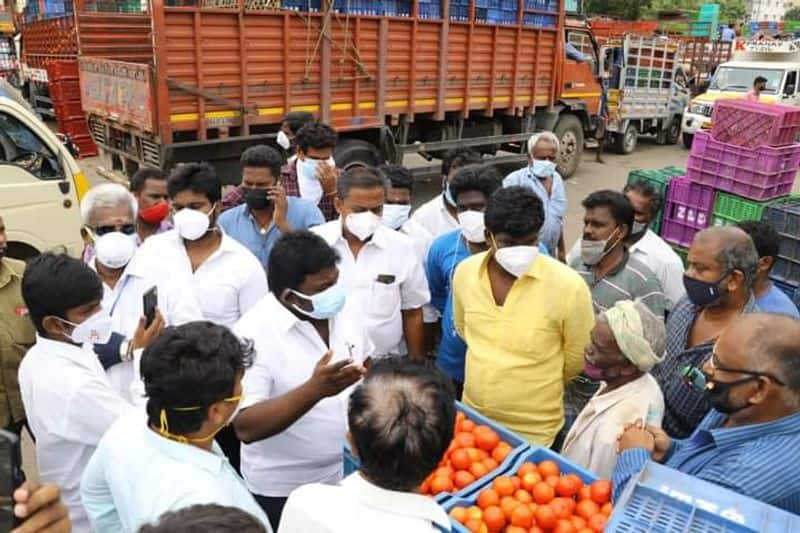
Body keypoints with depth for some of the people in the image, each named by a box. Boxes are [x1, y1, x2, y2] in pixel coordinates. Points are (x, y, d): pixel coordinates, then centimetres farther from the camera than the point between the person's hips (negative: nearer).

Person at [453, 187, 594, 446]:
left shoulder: (568, 285, -21)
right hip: (473, 418, 4)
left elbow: (578, 358, -7)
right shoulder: (465, 272, -9)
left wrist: (536, 383, 5)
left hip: (534, 432, -4)